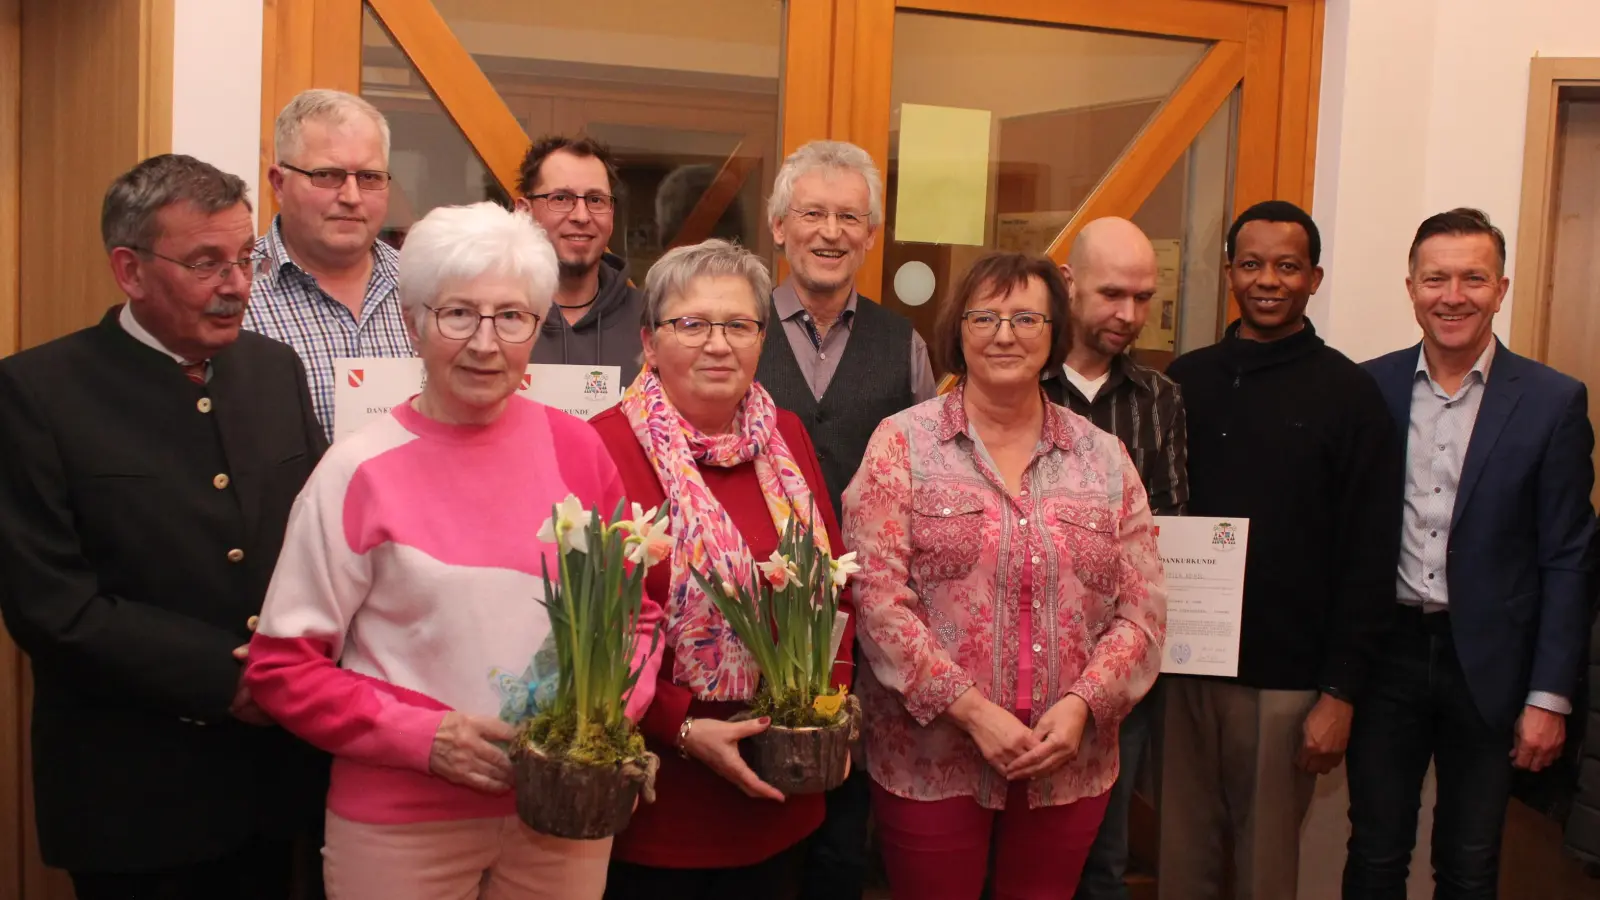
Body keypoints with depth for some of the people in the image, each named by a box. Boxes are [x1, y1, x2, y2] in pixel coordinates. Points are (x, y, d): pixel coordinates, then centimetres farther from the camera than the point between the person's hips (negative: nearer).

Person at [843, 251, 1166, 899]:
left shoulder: (1105, 457, 6)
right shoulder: (903, 443, -3)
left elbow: (1142, 609, 3)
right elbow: (879, 596, -11)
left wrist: (1081, 704, -12)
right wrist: (970, 709, -16)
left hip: (1069, 764, 3)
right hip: (930, 761, -2)